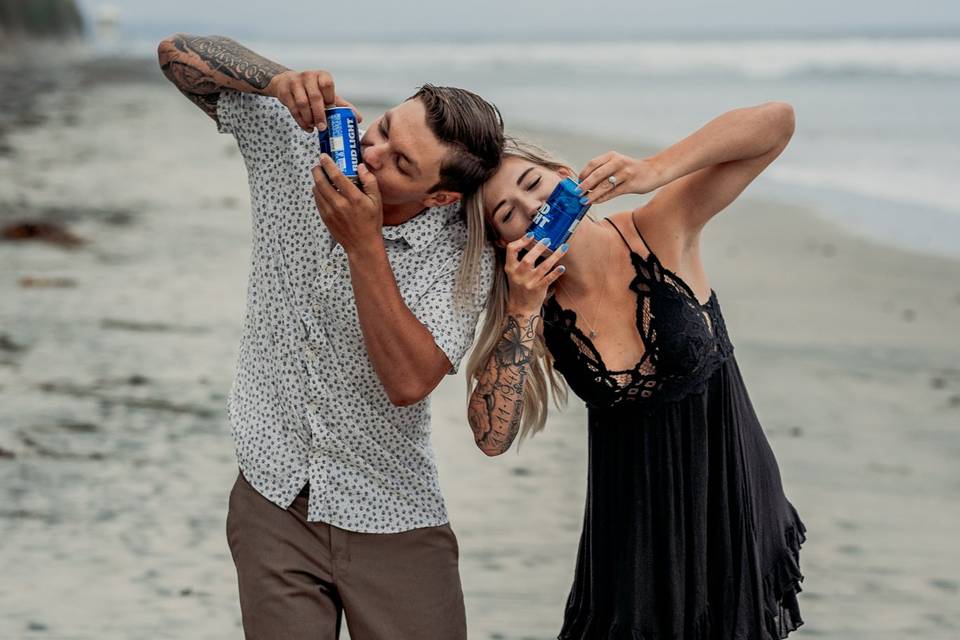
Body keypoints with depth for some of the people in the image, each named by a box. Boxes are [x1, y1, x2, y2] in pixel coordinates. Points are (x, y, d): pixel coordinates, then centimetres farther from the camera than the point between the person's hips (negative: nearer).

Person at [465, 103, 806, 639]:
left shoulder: (659, 232, -15)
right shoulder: (538, 312, -8)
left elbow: (777, 121, -23)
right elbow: (492, 437, -18)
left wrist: (654, 171, -34)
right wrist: (522, 313, -24)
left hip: (729, 494, -1)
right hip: (632, 510, 1)